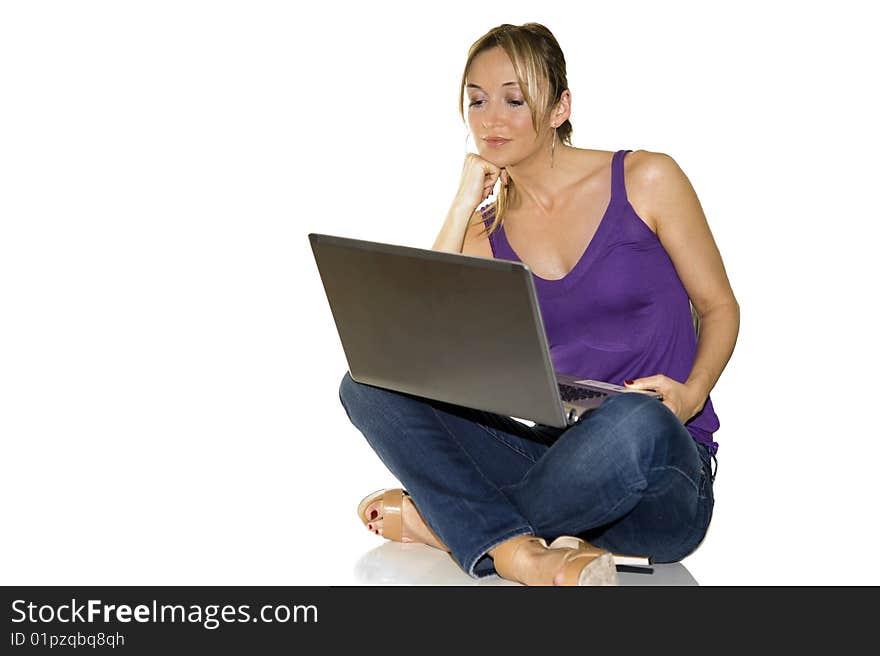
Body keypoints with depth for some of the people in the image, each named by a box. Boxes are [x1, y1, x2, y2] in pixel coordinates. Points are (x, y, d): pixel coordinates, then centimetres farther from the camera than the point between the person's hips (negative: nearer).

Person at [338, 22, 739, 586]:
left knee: (635, 419, -41)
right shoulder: (488, 230, 9)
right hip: (555, 450, 3)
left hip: (660, 482, -3)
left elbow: (720, 307, 6)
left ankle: (445, 521, -17)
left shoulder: (645, 180, -1)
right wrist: (465, 202, -6)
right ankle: (523, 556, -31)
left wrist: (691, 393, -14)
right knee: (368, 384, -15)